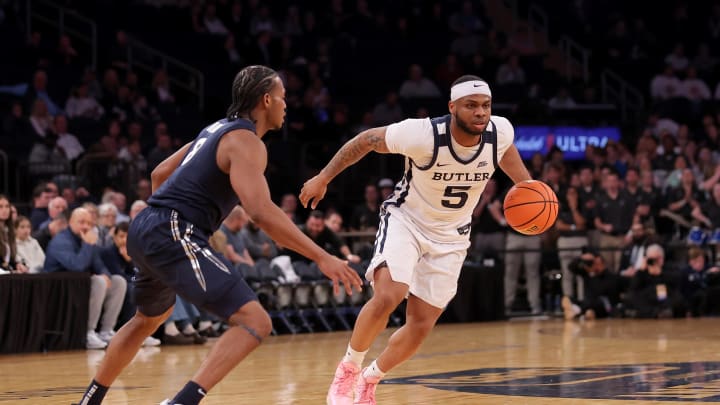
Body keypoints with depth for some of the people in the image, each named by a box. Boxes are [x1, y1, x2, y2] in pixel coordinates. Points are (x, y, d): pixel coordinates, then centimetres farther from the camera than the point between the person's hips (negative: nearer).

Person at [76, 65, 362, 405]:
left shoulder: (218, 129, 19)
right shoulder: (246, 141, -9)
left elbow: (160, 174, 28)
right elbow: (262, 212, -23)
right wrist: (321, 257, -23)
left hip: (145, 228, 10)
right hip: (173, 235, -10)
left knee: (151, 317, 36)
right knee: (254, 321, -16)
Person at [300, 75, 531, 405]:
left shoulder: (500, 132, -18)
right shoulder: (424, 134, -29)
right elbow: (366, 139, -15)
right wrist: (323, 178, -14)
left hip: (450, 236, 4)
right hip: (405, 220, -4)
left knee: (421, 326, 3)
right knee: (387, 296, -28)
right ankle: (348, 369, -5)